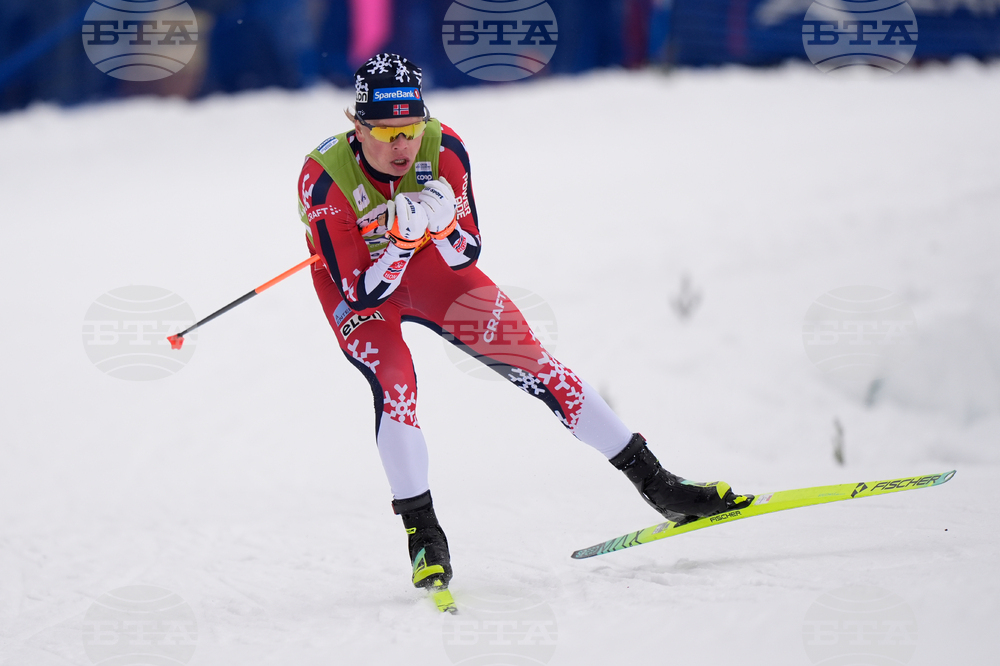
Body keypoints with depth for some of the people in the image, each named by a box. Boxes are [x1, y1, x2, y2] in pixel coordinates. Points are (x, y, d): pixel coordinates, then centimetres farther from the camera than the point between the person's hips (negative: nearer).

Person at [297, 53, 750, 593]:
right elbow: (362, 294, -30)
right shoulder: (325, 181, -34)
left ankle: (655, 483, -1)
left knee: (527, 357, -6)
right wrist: (400, 240, -45)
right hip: (354, 283, -2)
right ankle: (423, 534, -14)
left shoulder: (443, 150, -26)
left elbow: (466, 256, -17)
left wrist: (441, 227, -38)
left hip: (429, 266, 2)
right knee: (393, 381, -29)